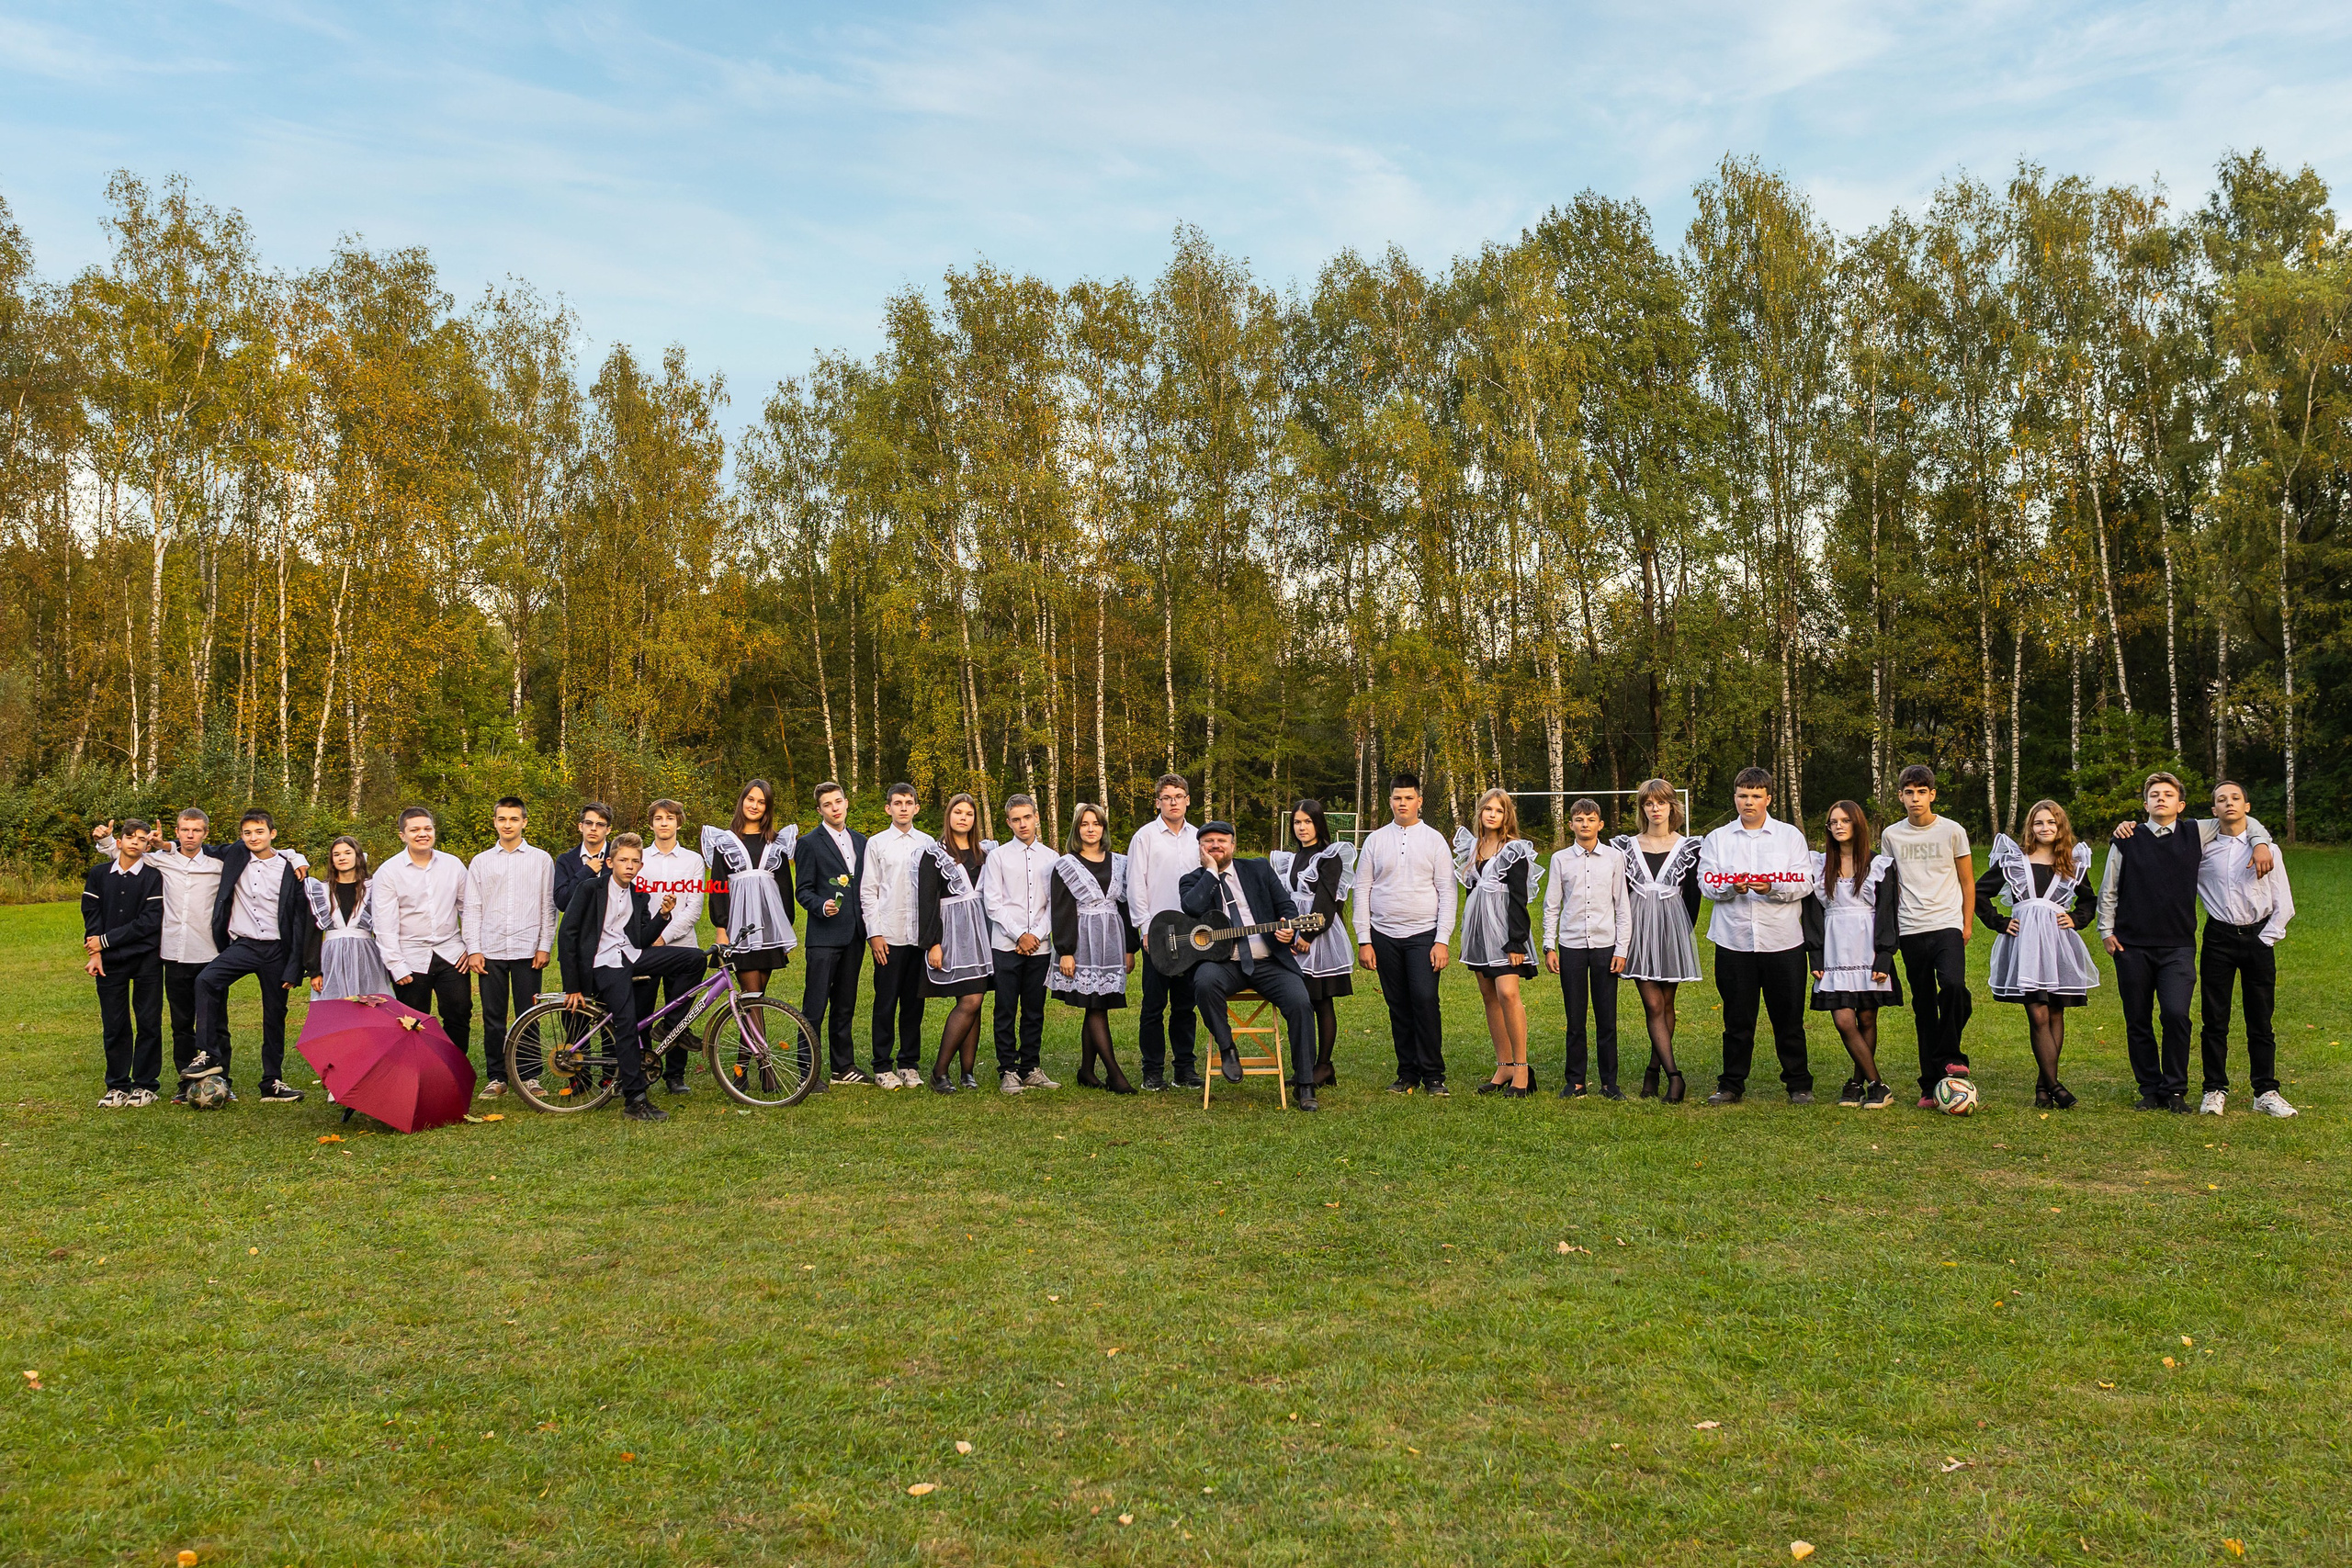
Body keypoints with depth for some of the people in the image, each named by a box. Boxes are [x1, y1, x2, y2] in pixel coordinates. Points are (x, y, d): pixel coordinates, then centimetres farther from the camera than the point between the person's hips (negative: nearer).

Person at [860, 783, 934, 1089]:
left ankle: (909, 1064, 17)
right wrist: (874, 933, -5)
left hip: (921, 934, 2)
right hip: (889, 936, -2)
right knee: (886, 1003, 2)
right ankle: (883, 1067, 10)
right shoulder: (877, 844, 4)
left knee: (914, 1002, 7)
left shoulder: (927, 843, 9)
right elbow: (868, 892, 3)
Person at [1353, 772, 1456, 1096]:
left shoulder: (1434, 840, 4)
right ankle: (1408, 1074, 13)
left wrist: (1442, 940, -6)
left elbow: (1446, 892, 2)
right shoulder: (1375, 840, 8)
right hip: (1384, 935, 2)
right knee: (1398, 1007, 4)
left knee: (1425, 999, -13)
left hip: (1423, 934, -2)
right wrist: (1363, 940, 1)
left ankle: (1433, 1075, -3)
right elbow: (1362, 890, 8)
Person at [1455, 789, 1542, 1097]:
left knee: (1507, 993, -17)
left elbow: (1518, 899, -11)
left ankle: (1521, 1068, -9)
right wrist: (1469, 935, 17)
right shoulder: (1472, 847, 13)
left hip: (1503, 930, -7)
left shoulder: (1514, 851, -6)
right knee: (1489, 996, 8)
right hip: (1479, 929, 7)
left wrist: (1515, 942, -17)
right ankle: (1504, 1067, 14)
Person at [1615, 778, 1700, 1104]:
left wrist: (1686, 932, 4)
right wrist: (1622, 935, 5)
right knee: (1653, 1005, -9)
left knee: (1666, 1005, 7)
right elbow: (1622, 894, 8)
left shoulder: (1688, 848, 4)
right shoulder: (1628, 846, 5)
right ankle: (1674, 1075, -13)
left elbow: (1692, 895, 7)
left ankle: (1654, 1070, 19)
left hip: (1672, 930, 0)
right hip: (1640, 929, 0)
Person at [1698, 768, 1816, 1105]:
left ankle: (1799, 1085, 17)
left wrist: (1772, 887, -21)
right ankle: (1732, 1085, 16)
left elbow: (1804, 883, -2)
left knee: (1789, 1019, 4)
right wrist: (1732, 887, -18)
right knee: (1737, 1019, 7)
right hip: (1733, 941, 1)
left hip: (1782, 941, -1)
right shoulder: (1717, 839, 10)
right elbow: (1706, 884, 2)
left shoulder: (1791, 836, 7)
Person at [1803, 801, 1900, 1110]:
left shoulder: (1880, 865, 4)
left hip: (1868, 953, -1)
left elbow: (1886, 913, 0)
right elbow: (1813, 913, 8)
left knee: (1867, 1020, 2)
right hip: (1835, 954, 1)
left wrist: (1883, 958, -8)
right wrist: (1815, 957, 1)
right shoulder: (1818, 865, 10)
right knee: (1844, 1021, -8)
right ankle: (1877, 1085, -1)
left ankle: (1857, 1082, 16)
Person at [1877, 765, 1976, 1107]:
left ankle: (1949, 1056, -6)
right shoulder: (1891, 836, 8)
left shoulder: (1953, 831, 4)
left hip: (1947, 925, -2)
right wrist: (1890, 928, 13)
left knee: (1953, 984, -27)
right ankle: (1931, 1084, 9)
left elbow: (1967, 880, 10)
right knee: (1923, 1007, 4)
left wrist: (1968, 923, 5)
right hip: (1911, 930, 2)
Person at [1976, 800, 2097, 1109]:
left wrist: (2075, 919, 7)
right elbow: (1980, 892, 10)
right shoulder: (2013, 860, 6)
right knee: (2038, 1016, -11)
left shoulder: (2074, 863, 12)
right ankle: (2054, 1085, -9)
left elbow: (2088, 899, 25)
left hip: (2059, 944, 3)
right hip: (2025, 943, -2)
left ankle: (2043, 1087, 11)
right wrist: (1999, 922, 2)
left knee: (2055, 1015, 4)